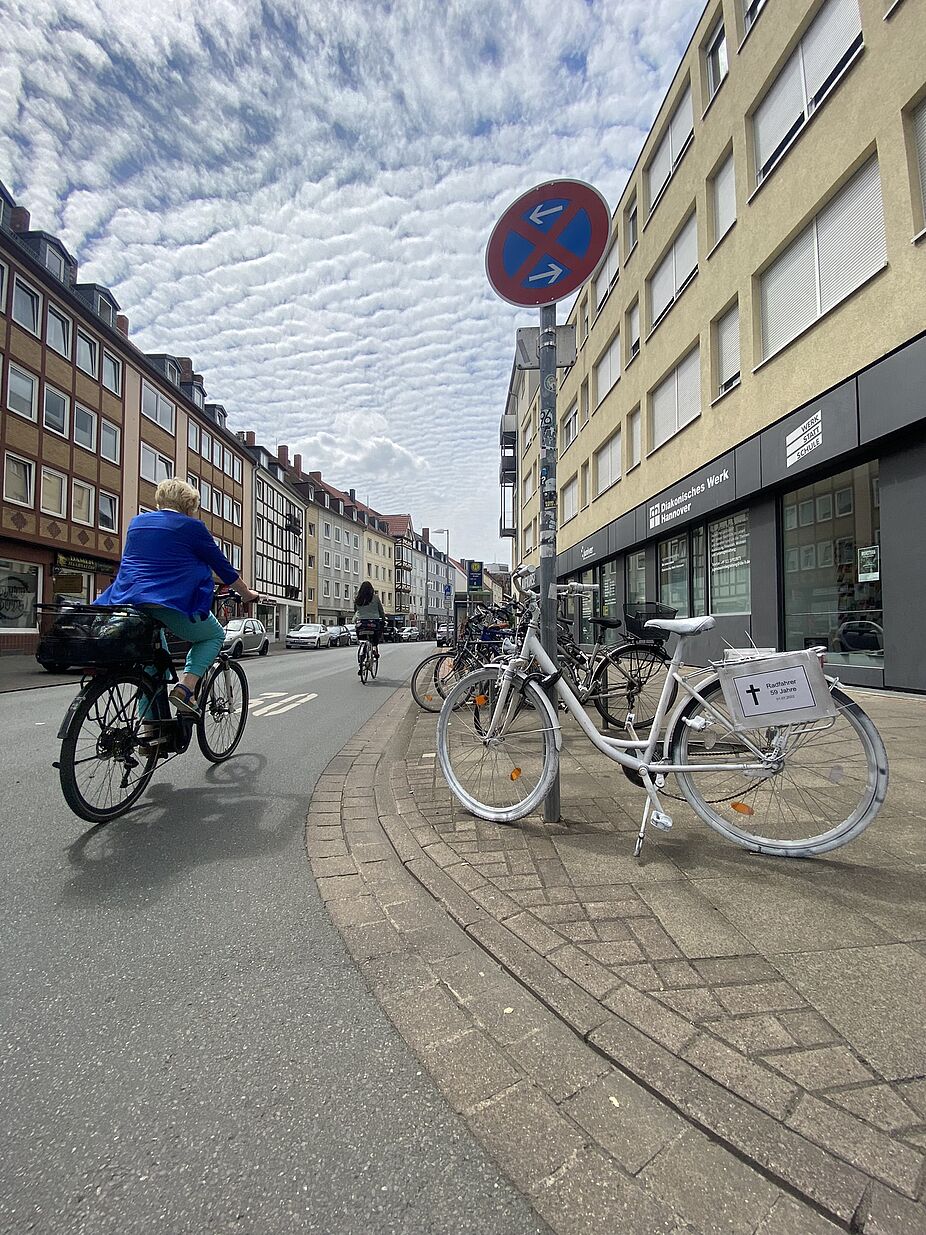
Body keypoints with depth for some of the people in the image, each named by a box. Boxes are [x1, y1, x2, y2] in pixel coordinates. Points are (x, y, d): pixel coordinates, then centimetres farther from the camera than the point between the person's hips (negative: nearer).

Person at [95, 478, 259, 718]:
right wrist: (248, 594, 19)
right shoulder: (192, 527, 1)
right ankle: (185, 687, -4)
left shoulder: (137, 522, 19)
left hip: (129, 599, 7)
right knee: (214, 636, 18)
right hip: (172, 603, -7)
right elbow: (222, 566, 6)